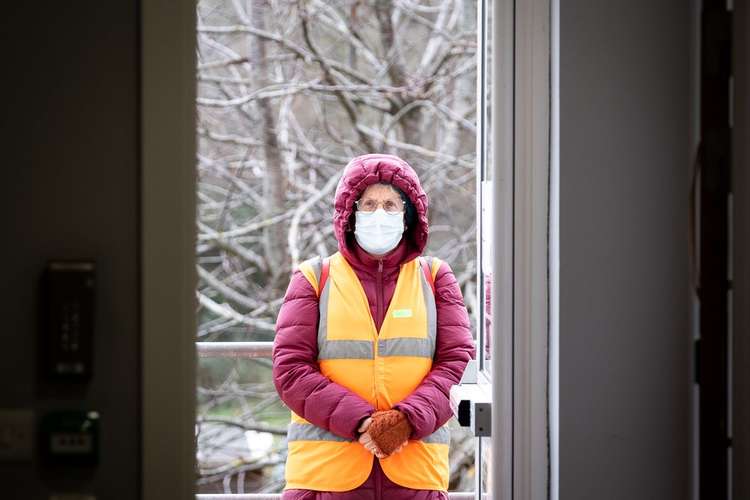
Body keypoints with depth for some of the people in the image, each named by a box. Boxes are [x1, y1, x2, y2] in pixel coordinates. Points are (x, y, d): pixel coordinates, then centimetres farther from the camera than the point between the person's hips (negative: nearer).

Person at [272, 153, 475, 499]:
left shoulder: (435, 277, 13)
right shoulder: (314, 278, 9)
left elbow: (458, 362, 4)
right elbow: (290, 370, 0)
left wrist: (409, 420, -13)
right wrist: (358, 422, -13)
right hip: (325, 470, -1)